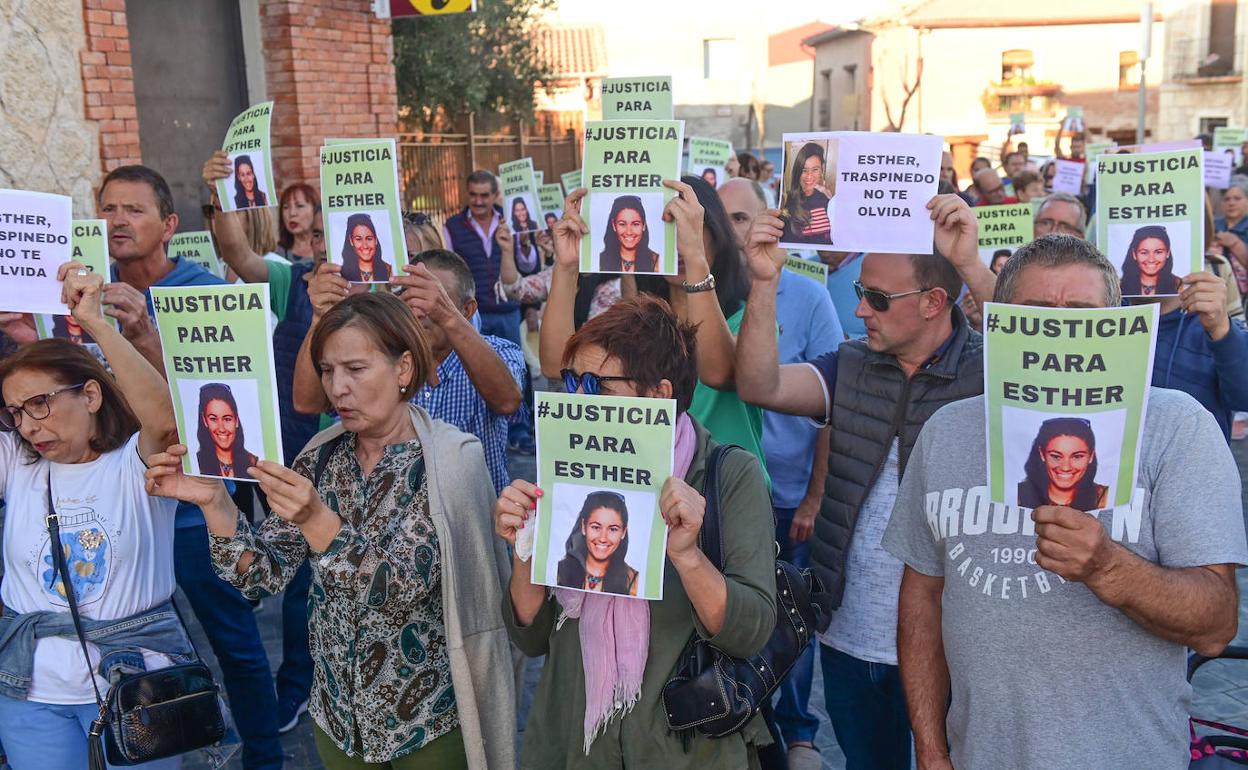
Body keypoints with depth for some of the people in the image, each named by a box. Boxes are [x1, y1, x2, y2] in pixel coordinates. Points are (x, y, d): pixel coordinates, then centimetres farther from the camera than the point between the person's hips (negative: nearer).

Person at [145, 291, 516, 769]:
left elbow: (400, 590, -25)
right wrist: (213, 501, -22)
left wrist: (315, 519, -38)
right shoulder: (322, 457, -2)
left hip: (429, 717, -4)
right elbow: (264, 576, -7)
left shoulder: (450, 461, -17)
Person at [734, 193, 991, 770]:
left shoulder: (985, 370, -9)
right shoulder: (852, 366, 4)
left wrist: (973, 265, -35)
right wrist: (765, 282, -19)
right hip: (848, 636, 4)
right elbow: (760, 387, -8)